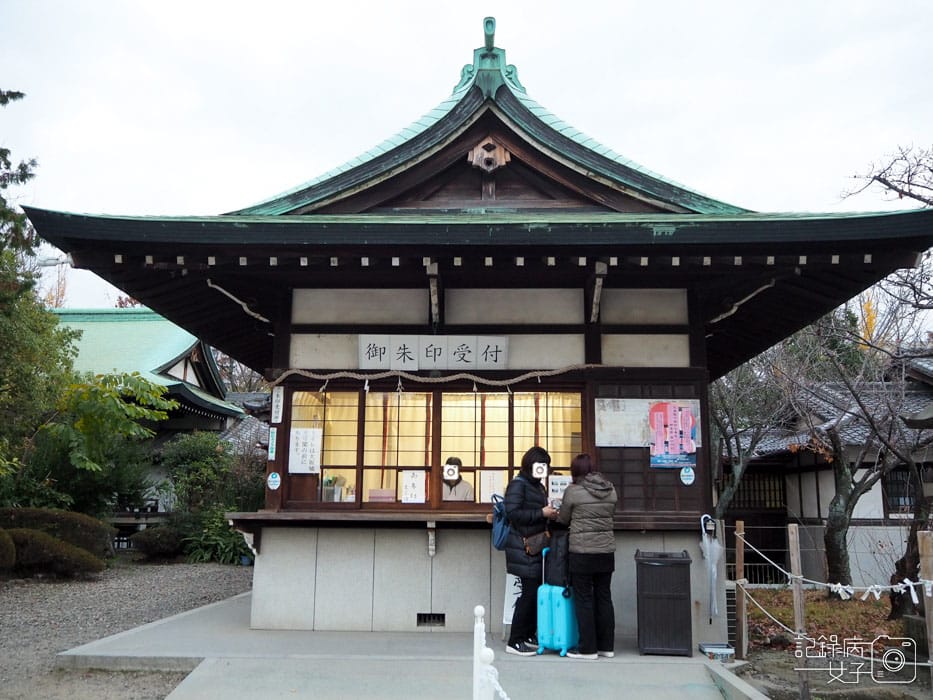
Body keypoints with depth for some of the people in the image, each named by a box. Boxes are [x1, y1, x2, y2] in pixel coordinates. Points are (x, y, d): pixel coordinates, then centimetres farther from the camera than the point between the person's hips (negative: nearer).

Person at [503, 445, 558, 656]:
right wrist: (542, 513, -17)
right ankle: (515, 641, 2)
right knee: (530, 592, -7)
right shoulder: (518, 484, -8)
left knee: (536, 591, 8)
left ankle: (529, 636, 19)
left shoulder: (539, 486, 18)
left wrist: (550, 514, 5)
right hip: (524, 547, -8)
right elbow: (513, 513, -18)